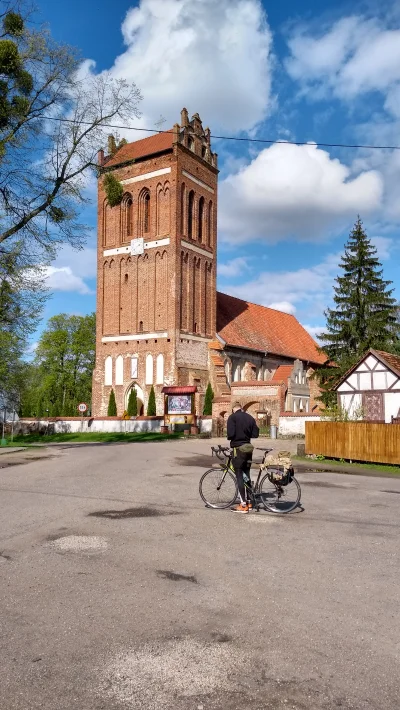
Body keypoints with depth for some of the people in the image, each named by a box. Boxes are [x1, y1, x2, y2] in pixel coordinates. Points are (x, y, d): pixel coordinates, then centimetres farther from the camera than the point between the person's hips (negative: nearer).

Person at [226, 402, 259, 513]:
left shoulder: (232, 417, -9)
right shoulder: (250, 417, 9)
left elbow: (230, 434, -19)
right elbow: (255, 434, 6)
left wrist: (230, 438, 3)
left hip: (238, 448, -6)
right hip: (248, 448, 6)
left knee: (239, 476, -3)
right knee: (247, 474, 15)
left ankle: (243, 505, -3)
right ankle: (248, 502, 21)